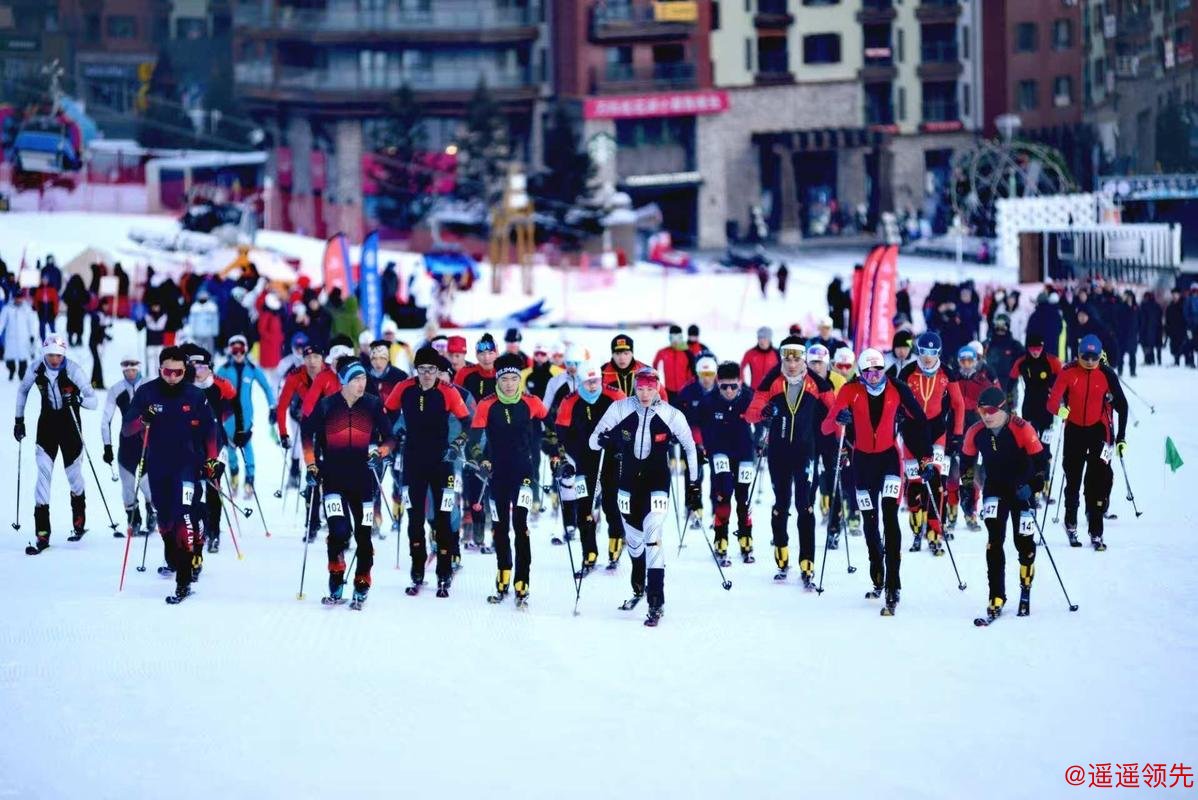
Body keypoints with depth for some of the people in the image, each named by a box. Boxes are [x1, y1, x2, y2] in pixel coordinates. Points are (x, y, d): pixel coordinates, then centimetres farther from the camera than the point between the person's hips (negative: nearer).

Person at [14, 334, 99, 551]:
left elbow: (94, 401, -18)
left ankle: (79, 522, 34)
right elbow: (22, 390, 12)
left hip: (70, 425, -2)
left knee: (73, 474, 8)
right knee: (44, 472, -10)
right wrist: (19, 419, 11)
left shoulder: (73, 371, -17)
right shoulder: (36, 371, -8)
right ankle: (42, 532, -11)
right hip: (47, 425, 2)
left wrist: (78, 399, -38)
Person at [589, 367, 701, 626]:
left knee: (653, 538, -17)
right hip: (628, 481, 3)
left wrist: (694, 485, 4)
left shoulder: (671, 415, -9)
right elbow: (593, 440, 0)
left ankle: (656, 602, -17)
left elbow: (690, 447, 4)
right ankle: (638, 588, 42)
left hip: (657, 481, -3)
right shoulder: (620, 409, -7)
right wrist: (605, 441, -24)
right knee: (633, 539, 15)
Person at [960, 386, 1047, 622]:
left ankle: (1025, 589, 29)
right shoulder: (975, 432, -11)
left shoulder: (1022, 430, -23)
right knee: (994, 540, -11)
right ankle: (996, 598, -12)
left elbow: (1040, 461, -17)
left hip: (1022, 489, -2)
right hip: (994, 489, 2)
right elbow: (967, 460, 7)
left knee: (1024, 541, 3)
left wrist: (1033, 487, -26)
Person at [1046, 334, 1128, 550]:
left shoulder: (1107, 375, -6)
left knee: (1098, 480, -7)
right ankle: (1071, 523, 33)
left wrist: (1121, 437, 2)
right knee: (1073, 478, 12)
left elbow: (1121, 405, 3)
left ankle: (1096, 533, -5)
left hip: (1099, 430, -1)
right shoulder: (1068, 373, -7)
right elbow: (1052, 401, -14)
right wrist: (1059, 409, -38)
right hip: (1074, 430, 1)